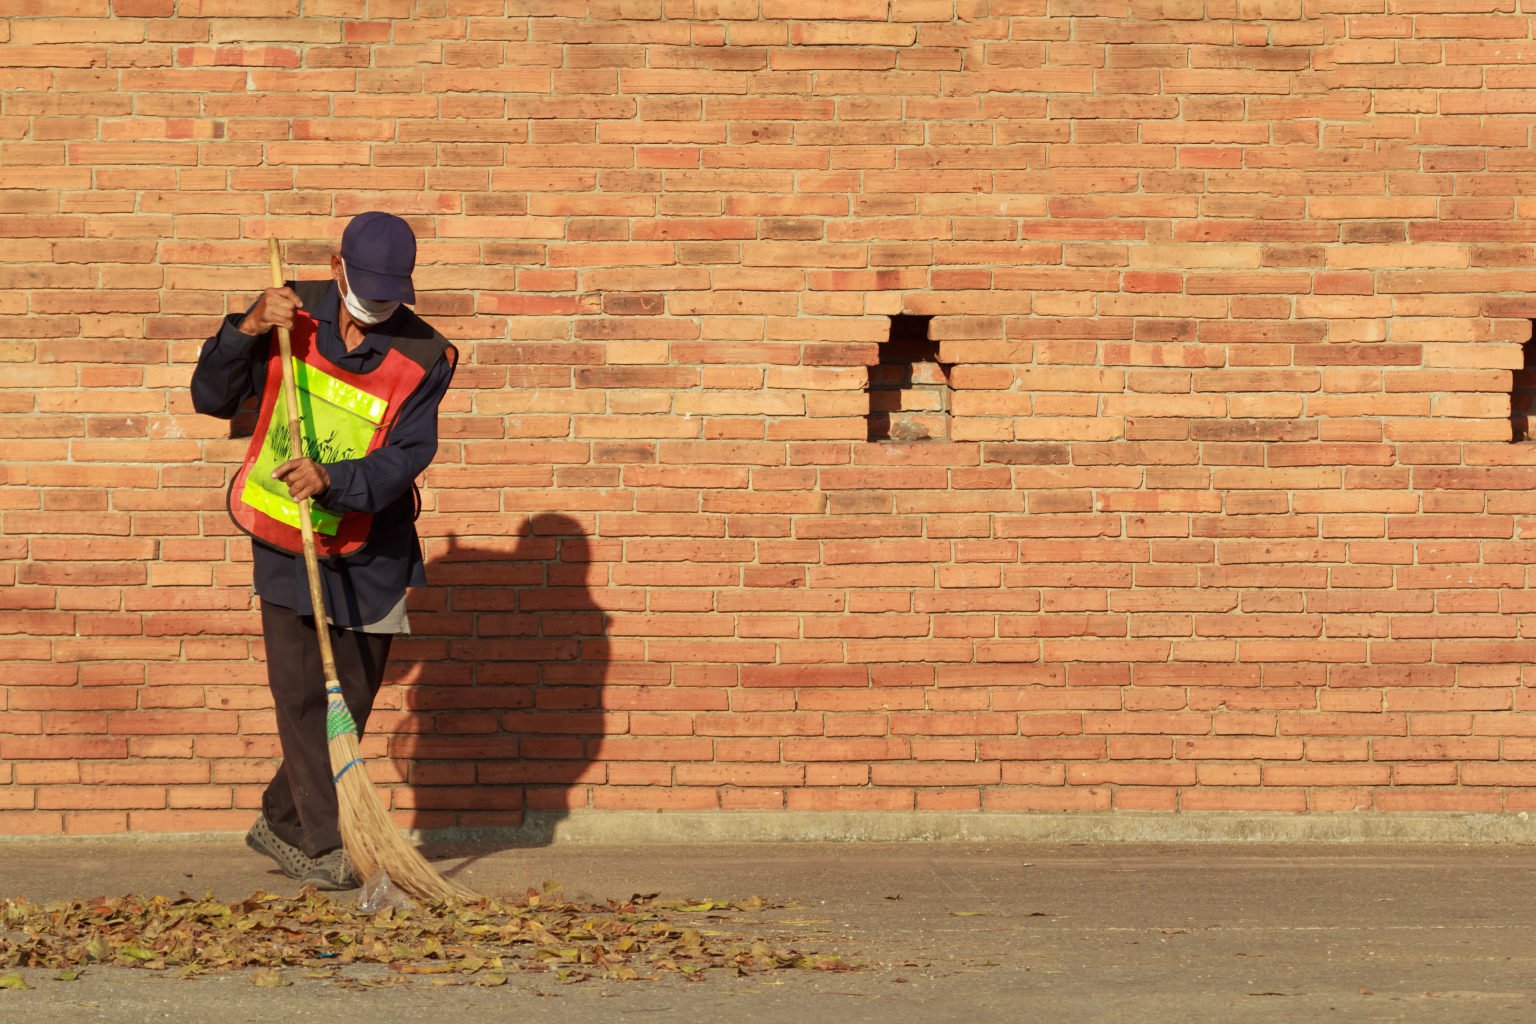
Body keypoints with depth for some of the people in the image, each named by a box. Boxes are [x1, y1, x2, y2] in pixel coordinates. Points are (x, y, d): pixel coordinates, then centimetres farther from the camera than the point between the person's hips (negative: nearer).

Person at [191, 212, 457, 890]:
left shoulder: (422, 357, -9)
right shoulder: (293, 315, -5)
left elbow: (406, 456, -19)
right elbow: (211, 398, 0)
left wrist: (332, 480, -35)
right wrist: (247, 331, -16)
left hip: (370, 554, 1)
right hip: (284, 544, -1)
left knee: (350, 701, 8)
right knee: (302, 695, -9)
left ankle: (280, 823, 26)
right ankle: (324, 847, -8)